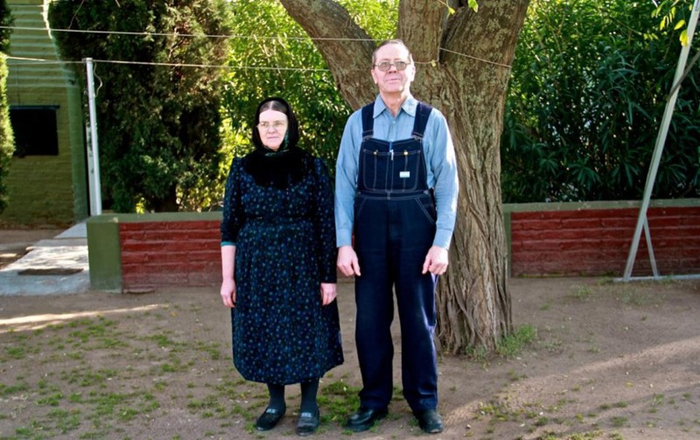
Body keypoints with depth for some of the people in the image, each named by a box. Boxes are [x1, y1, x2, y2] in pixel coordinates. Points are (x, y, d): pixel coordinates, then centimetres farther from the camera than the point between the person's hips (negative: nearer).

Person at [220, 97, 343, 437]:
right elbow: (229, 227, 3)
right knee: (263, 334, 8)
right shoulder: (242, 169, 2)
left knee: (305, 333, 4)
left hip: (302, 267, -1)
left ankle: (309, 405, 21)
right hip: (257, 268, 2)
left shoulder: (312, 167, -2)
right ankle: (275, 401, 28)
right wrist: (227, 277, -1)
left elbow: (327, 225, -3)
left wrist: (329, 276, -6)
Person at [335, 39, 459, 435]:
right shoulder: (358, 123, 3)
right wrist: (344, 243, -6)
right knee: (371, 317, 8)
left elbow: (447, 185, -2)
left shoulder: (431, 121, -1)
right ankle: (374, 400, 24)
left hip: (416, 227, -1)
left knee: (419, 317, 8)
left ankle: (425, 401, 24)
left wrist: (442, 242, -9)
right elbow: (345, 184, 0)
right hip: (370, 227, 2)